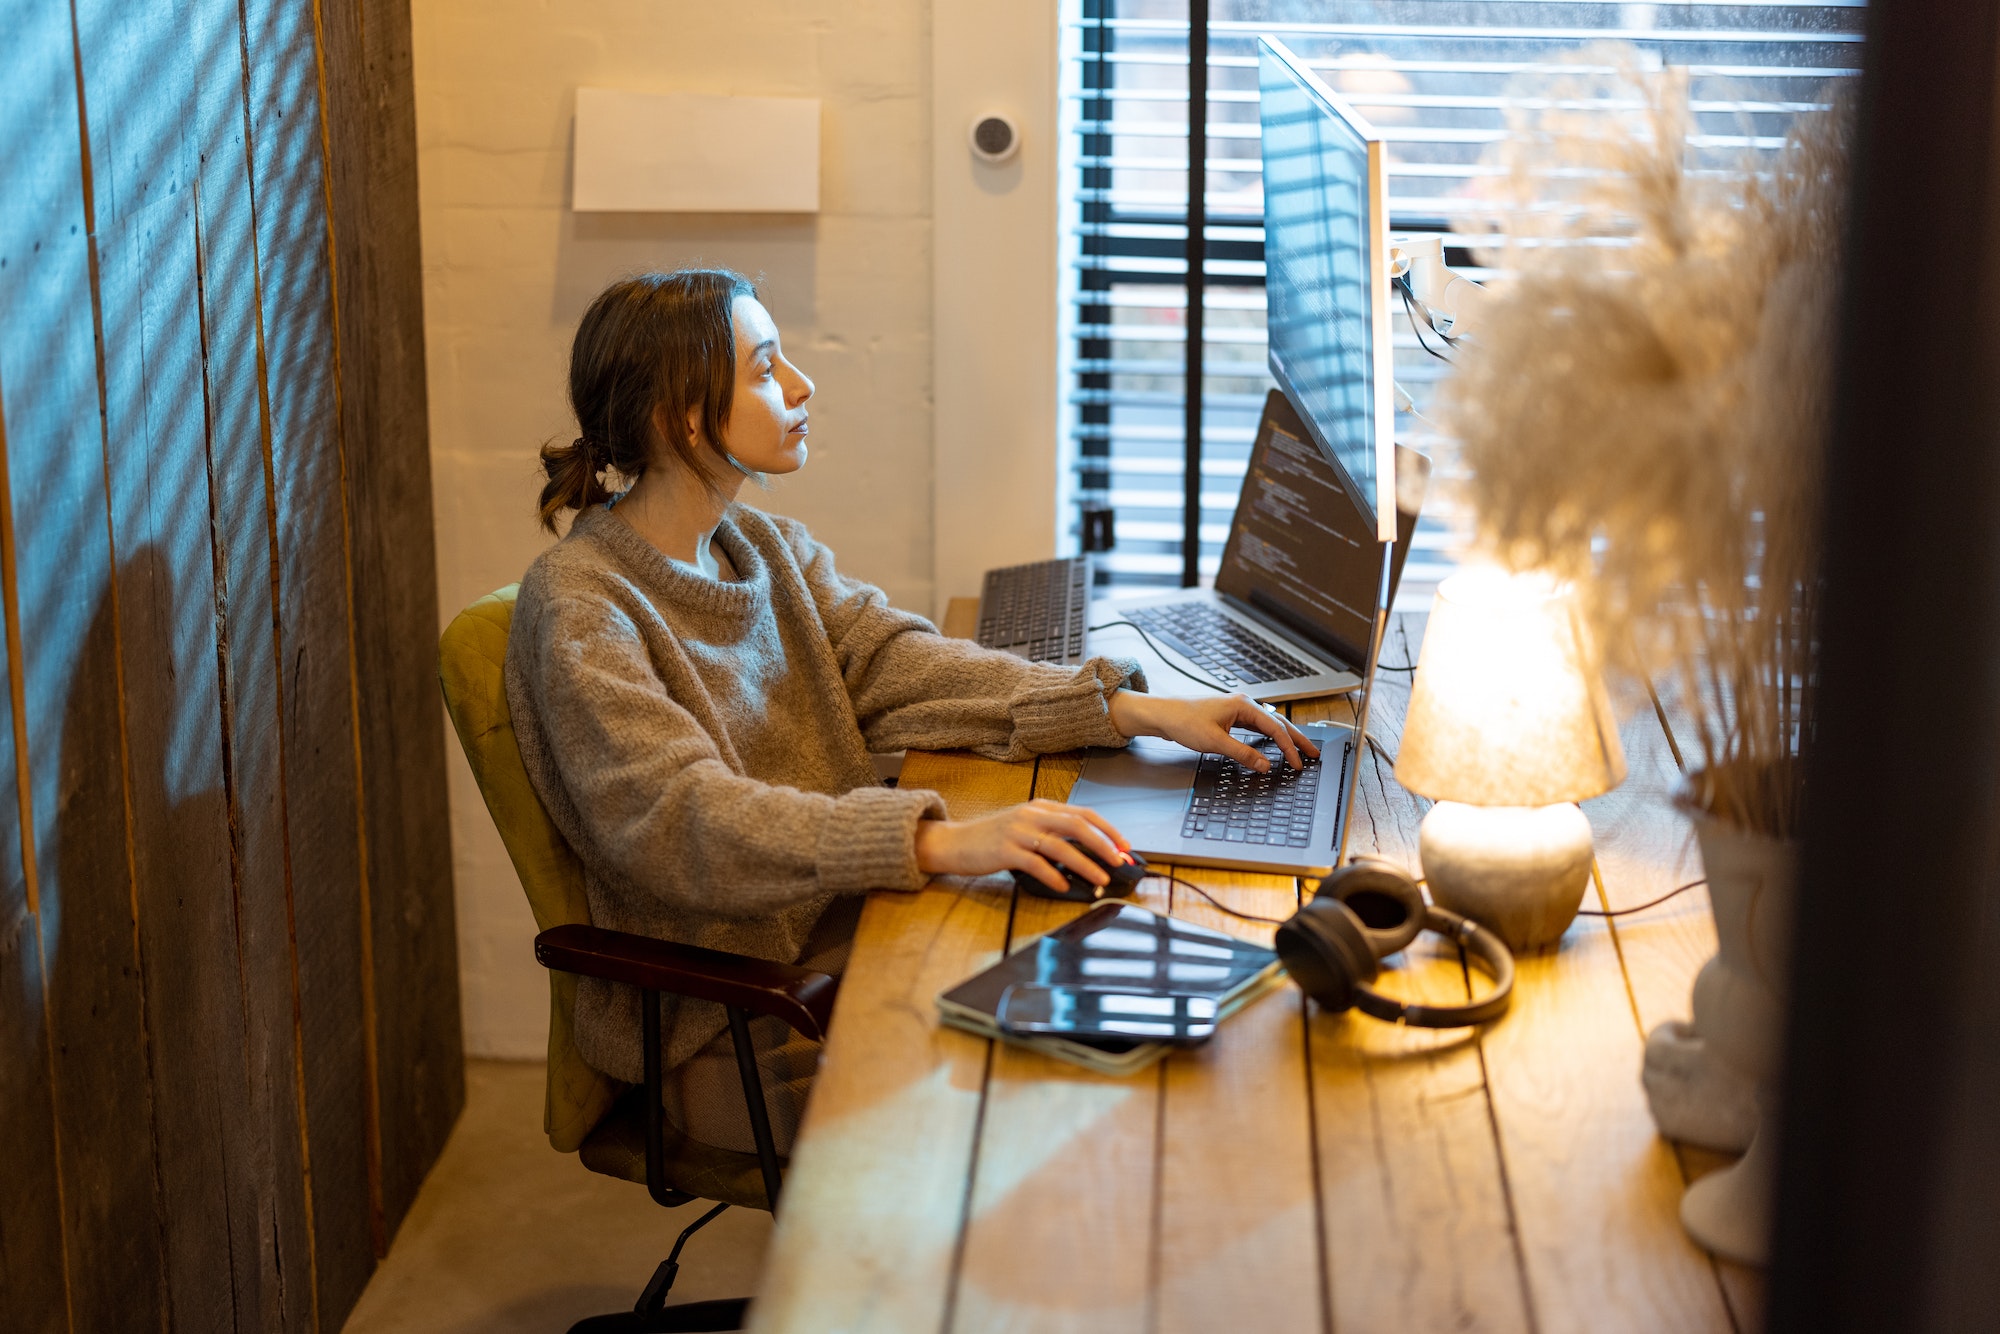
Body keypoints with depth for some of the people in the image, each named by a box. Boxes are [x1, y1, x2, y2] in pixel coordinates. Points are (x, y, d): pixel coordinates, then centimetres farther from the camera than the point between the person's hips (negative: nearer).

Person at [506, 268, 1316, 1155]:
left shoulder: (765, 548, 12)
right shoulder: (579, 609, -15)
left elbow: (893, 668, 4)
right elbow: (682, 820, -27)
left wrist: (1139, 714, -8)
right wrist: (943, 842, -39)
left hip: (842, 933, 7)